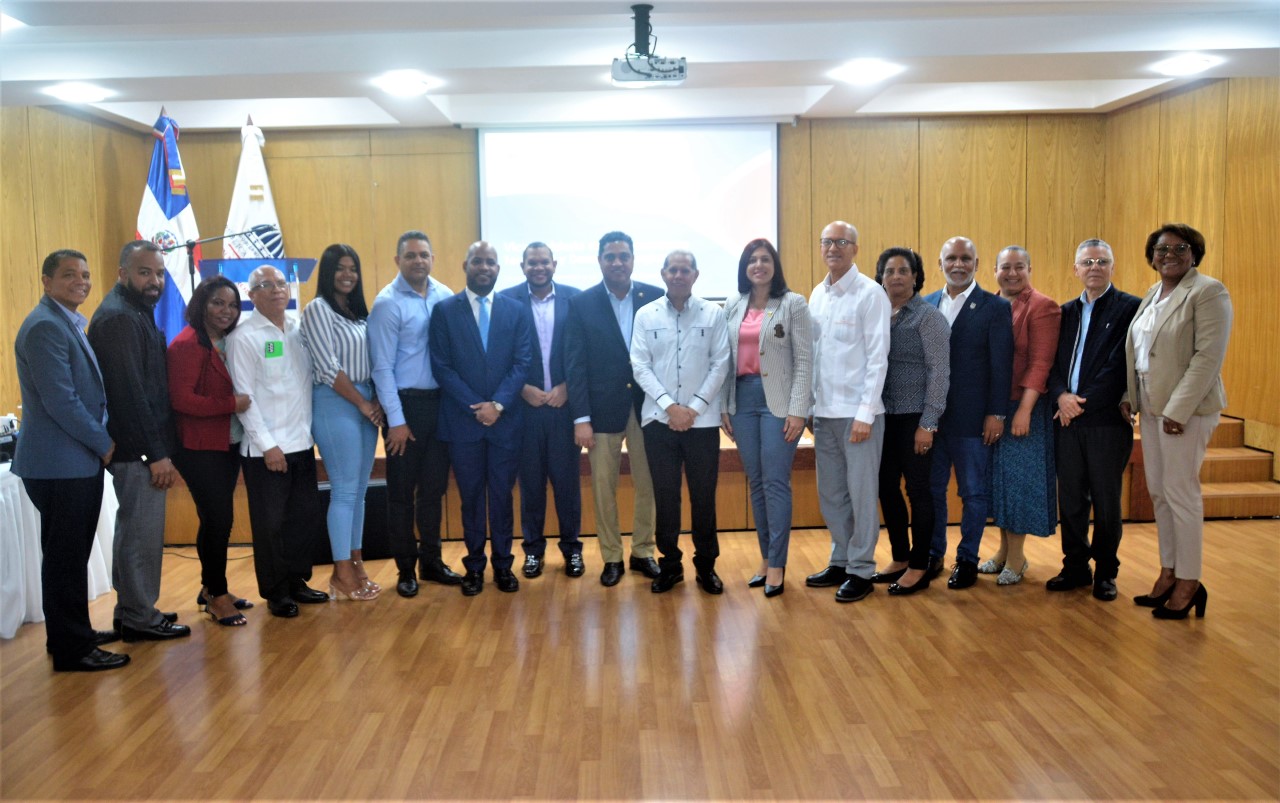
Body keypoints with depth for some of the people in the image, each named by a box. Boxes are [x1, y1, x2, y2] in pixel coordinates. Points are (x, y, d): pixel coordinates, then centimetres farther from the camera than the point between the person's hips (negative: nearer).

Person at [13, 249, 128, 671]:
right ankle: (71, 649, 8)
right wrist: (104, 444, -12)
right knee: (66, 557, -1)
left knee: (71, 554, 18)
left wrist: (100, 441, 7)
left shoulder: (69, 323, 15)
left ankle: (71, 633, 29)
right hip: (60, 463, -10)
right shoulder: (45, 326, -16)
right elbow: (61, 401, -21)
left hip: (79, 461, 10)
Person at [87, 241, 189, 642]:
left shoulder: (135, 311, 15)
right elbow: (129, 392, -22)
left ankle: (132, 609, 30)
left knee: (133, 530, 18)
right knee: (144, 533, -2)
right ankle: (140, 618, 9)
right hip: (137, 448, -11)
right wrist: (156, 453, -20)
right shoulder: (118, 317, -17)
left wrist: (161, 447, 15)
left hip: (141, 446, 11)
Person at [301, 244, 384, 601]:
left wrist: (377, 400, -1)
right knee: (344, 490, -4)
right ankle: (344, 575, 5)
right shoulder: (317, 310, -7)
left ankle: (355, 565, 18)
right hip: (336, 404, -7)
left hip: (366, 403, 7)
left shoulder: (359, 311, 15)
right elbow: (328, 368, -12)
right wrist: (362, 403, -8)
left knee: (359, 489, 10)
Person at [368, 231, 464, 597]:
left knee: (434, 486, 14)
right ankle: (405, 569, 20)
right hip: (405, 402, -4)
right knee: (402, 491, 6)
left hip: (440, 401, 4)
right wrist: (396, 420, -10)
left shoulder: (445, 296, 3)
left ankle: (431, 560, 28)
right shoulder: (387, 303, -9)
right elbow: (382, 366, -9)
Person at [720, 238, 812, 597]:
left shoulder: (793, 303, -2)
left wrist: (797, 410, -11)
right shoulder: (733, 306, 10)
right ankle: (766, 557, 18)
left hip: (777, 400, -4)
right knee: (755, 482, 8)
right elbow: (726, 359, 11)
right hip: (743, 398, 5)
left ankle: (776, 564, 2)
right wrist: (724, 406, 7)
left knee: (775, 482, -5)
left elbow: (804, 361, -5)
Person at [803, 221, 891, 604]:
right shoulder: (817, 295, 11)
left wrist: (865, 414, -14)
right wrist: (808, 406, 9)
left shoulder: (870, 294, -7)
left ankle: (861, 570, 12)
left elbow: (877, 358, -10)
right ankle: (840, 561, 26)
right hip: (824, 411, 6)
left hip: (857, 412, -6)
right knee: (831, 493, 13)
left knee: (861, 493, 1)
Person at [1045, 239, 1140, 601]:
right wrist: (1061, 396, -8)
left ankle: (1105, 572, 18)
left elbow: (1120, 365, -9)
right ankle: (1075, 567, 22)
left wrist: (1082, 403, -12)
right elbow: (1053, 363, 11)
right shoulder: (1066, 312, 14)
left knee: (1106, 502, 4)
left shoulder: (1129, 308, -2)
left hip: (1107, 421, -4)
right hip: (1068, 421, 4)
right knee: (1070, 499, 9)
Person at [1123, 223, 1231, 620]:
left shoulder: (1208, 292, -10)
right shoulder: (1152, 294, 15)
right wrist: (1129, 396, 7)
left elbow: (1208, 357, -16)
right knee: (1158, 492, 11)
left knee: (1180, 492, -3)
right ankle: (1168, 573, 22)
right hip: (1151, 407, 8)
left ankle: (1189, 583, 8)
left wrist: (1177, 410, -20)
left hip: (1185, 408, -8)